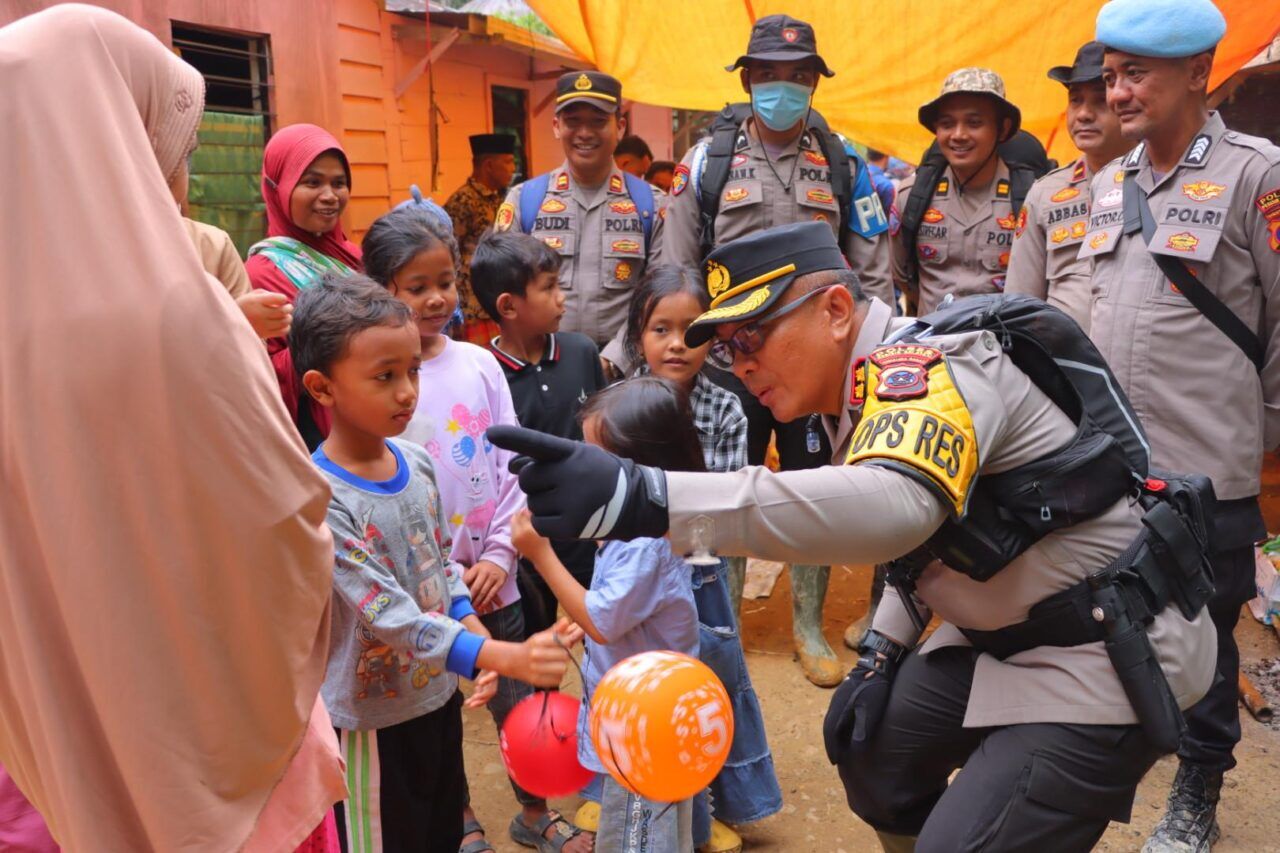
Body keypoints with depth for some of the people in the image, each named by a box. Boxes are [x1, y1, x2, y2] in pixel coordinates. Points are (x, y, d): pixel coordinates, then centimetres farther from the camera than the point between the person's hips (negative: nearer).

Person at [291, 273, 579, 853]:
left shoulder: (418, 463, -3)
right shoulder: (323, 499, -25)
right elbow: (391, 616, -29)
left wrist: (477, 636, -7)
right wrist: (506, 657, -37)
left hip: (439, 694, 6)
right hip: (373, 717, -6)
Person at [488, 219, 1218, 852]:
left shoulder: (927, 365, -25)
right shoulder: (870, 394, 3)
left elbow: (895, 505, -47)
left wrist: (645, 497, -53)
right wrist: (881, 653, 5)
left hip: (1112, 648, -9)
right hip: (1009, 633, 9)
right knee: (873, 747, 13)